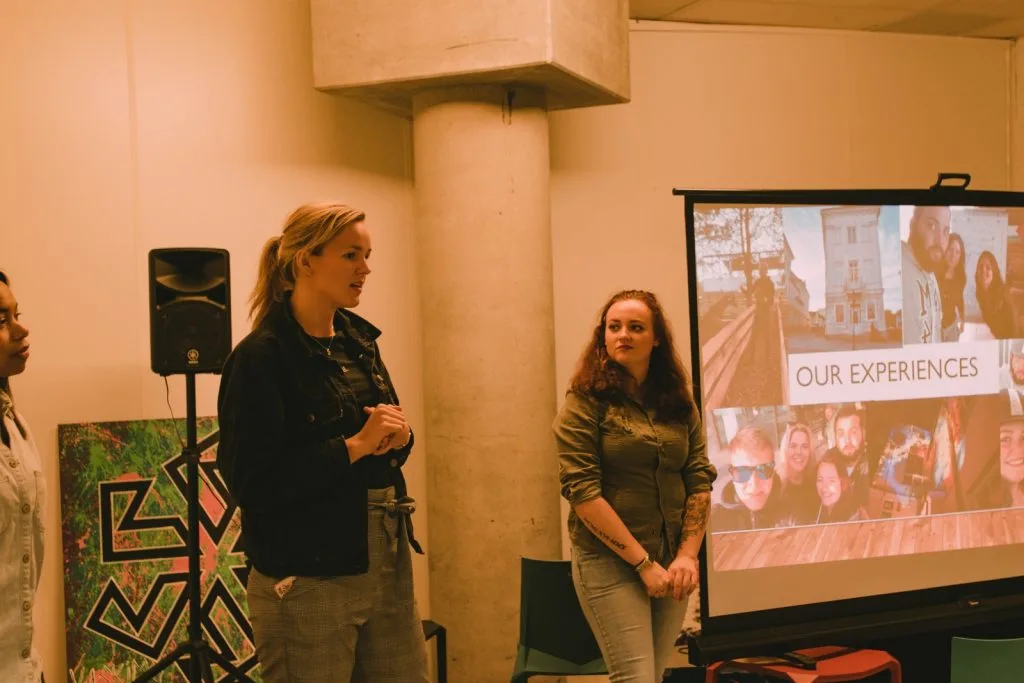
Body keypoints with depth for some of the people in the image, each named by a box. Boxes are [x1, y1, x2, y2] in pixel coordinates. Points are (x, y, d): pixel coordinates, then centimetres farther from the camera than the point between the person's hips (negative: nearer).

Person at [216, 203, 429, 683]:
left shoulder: (360, 340, 10)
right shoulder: (261, 357, -13)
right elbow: (251, 484, -18)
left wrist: (398, 437, -4)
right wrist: (355, 446, -20)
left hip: (388, 564, 7)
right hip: (309, 580, -7)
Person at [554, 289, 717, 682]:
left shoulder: (680, 404, 7)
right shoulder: (586, 402, -7)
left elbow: (700, 481, 5)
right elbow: (582, 492, -14)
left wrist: (687, 555, -7)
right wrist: (644, 563, -15)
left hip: (670, 563, 5)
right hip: (610, 564, -5)